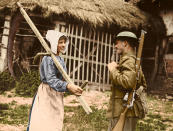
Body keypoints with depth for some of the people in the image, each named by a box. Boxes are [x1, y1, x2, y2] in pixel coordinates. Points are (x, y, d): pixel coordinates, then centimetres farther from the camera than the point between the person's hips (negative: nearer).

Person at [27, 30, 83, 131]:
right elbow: (51, 79, -25)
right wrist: (68, 86, -36)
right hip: (47, 94, -8)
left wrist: (72, 89, 1)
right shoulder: (48, 58, -14)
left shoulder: (61, 59, 11)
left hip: (58, 96, 8)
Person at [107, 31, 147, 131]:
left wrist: (113, 70, -18)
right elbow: (143, 85, 28)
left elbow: (128, 82, -30)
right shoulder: (135, 61, 20)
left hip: (124, 111, -10)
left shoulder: (128, 60, -13)